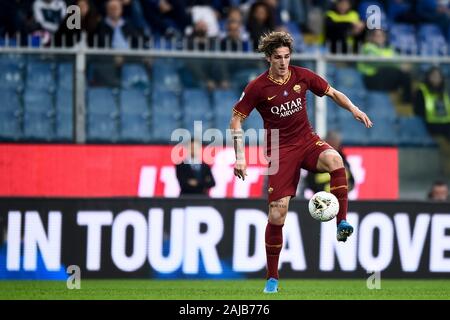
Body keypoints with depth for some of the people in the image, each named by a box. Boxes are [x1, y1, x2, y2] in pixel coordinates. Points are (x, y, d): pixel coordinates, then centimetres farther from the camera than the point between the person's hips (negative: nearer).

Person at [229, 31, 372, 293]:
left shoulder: (302, 76, -1)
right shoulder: (258, 87, -8)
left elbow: (333, 93, 12)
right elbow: (236, 121, -1)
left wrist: (354, 109, -6)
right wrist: (240, 158, -10)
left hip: (308, 141, 2)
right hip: (281, 151, -2)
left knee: (334, 160, -35)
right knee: (277, 213, -7)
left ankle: (342, 223, -28)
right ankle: (272, 278, 7)